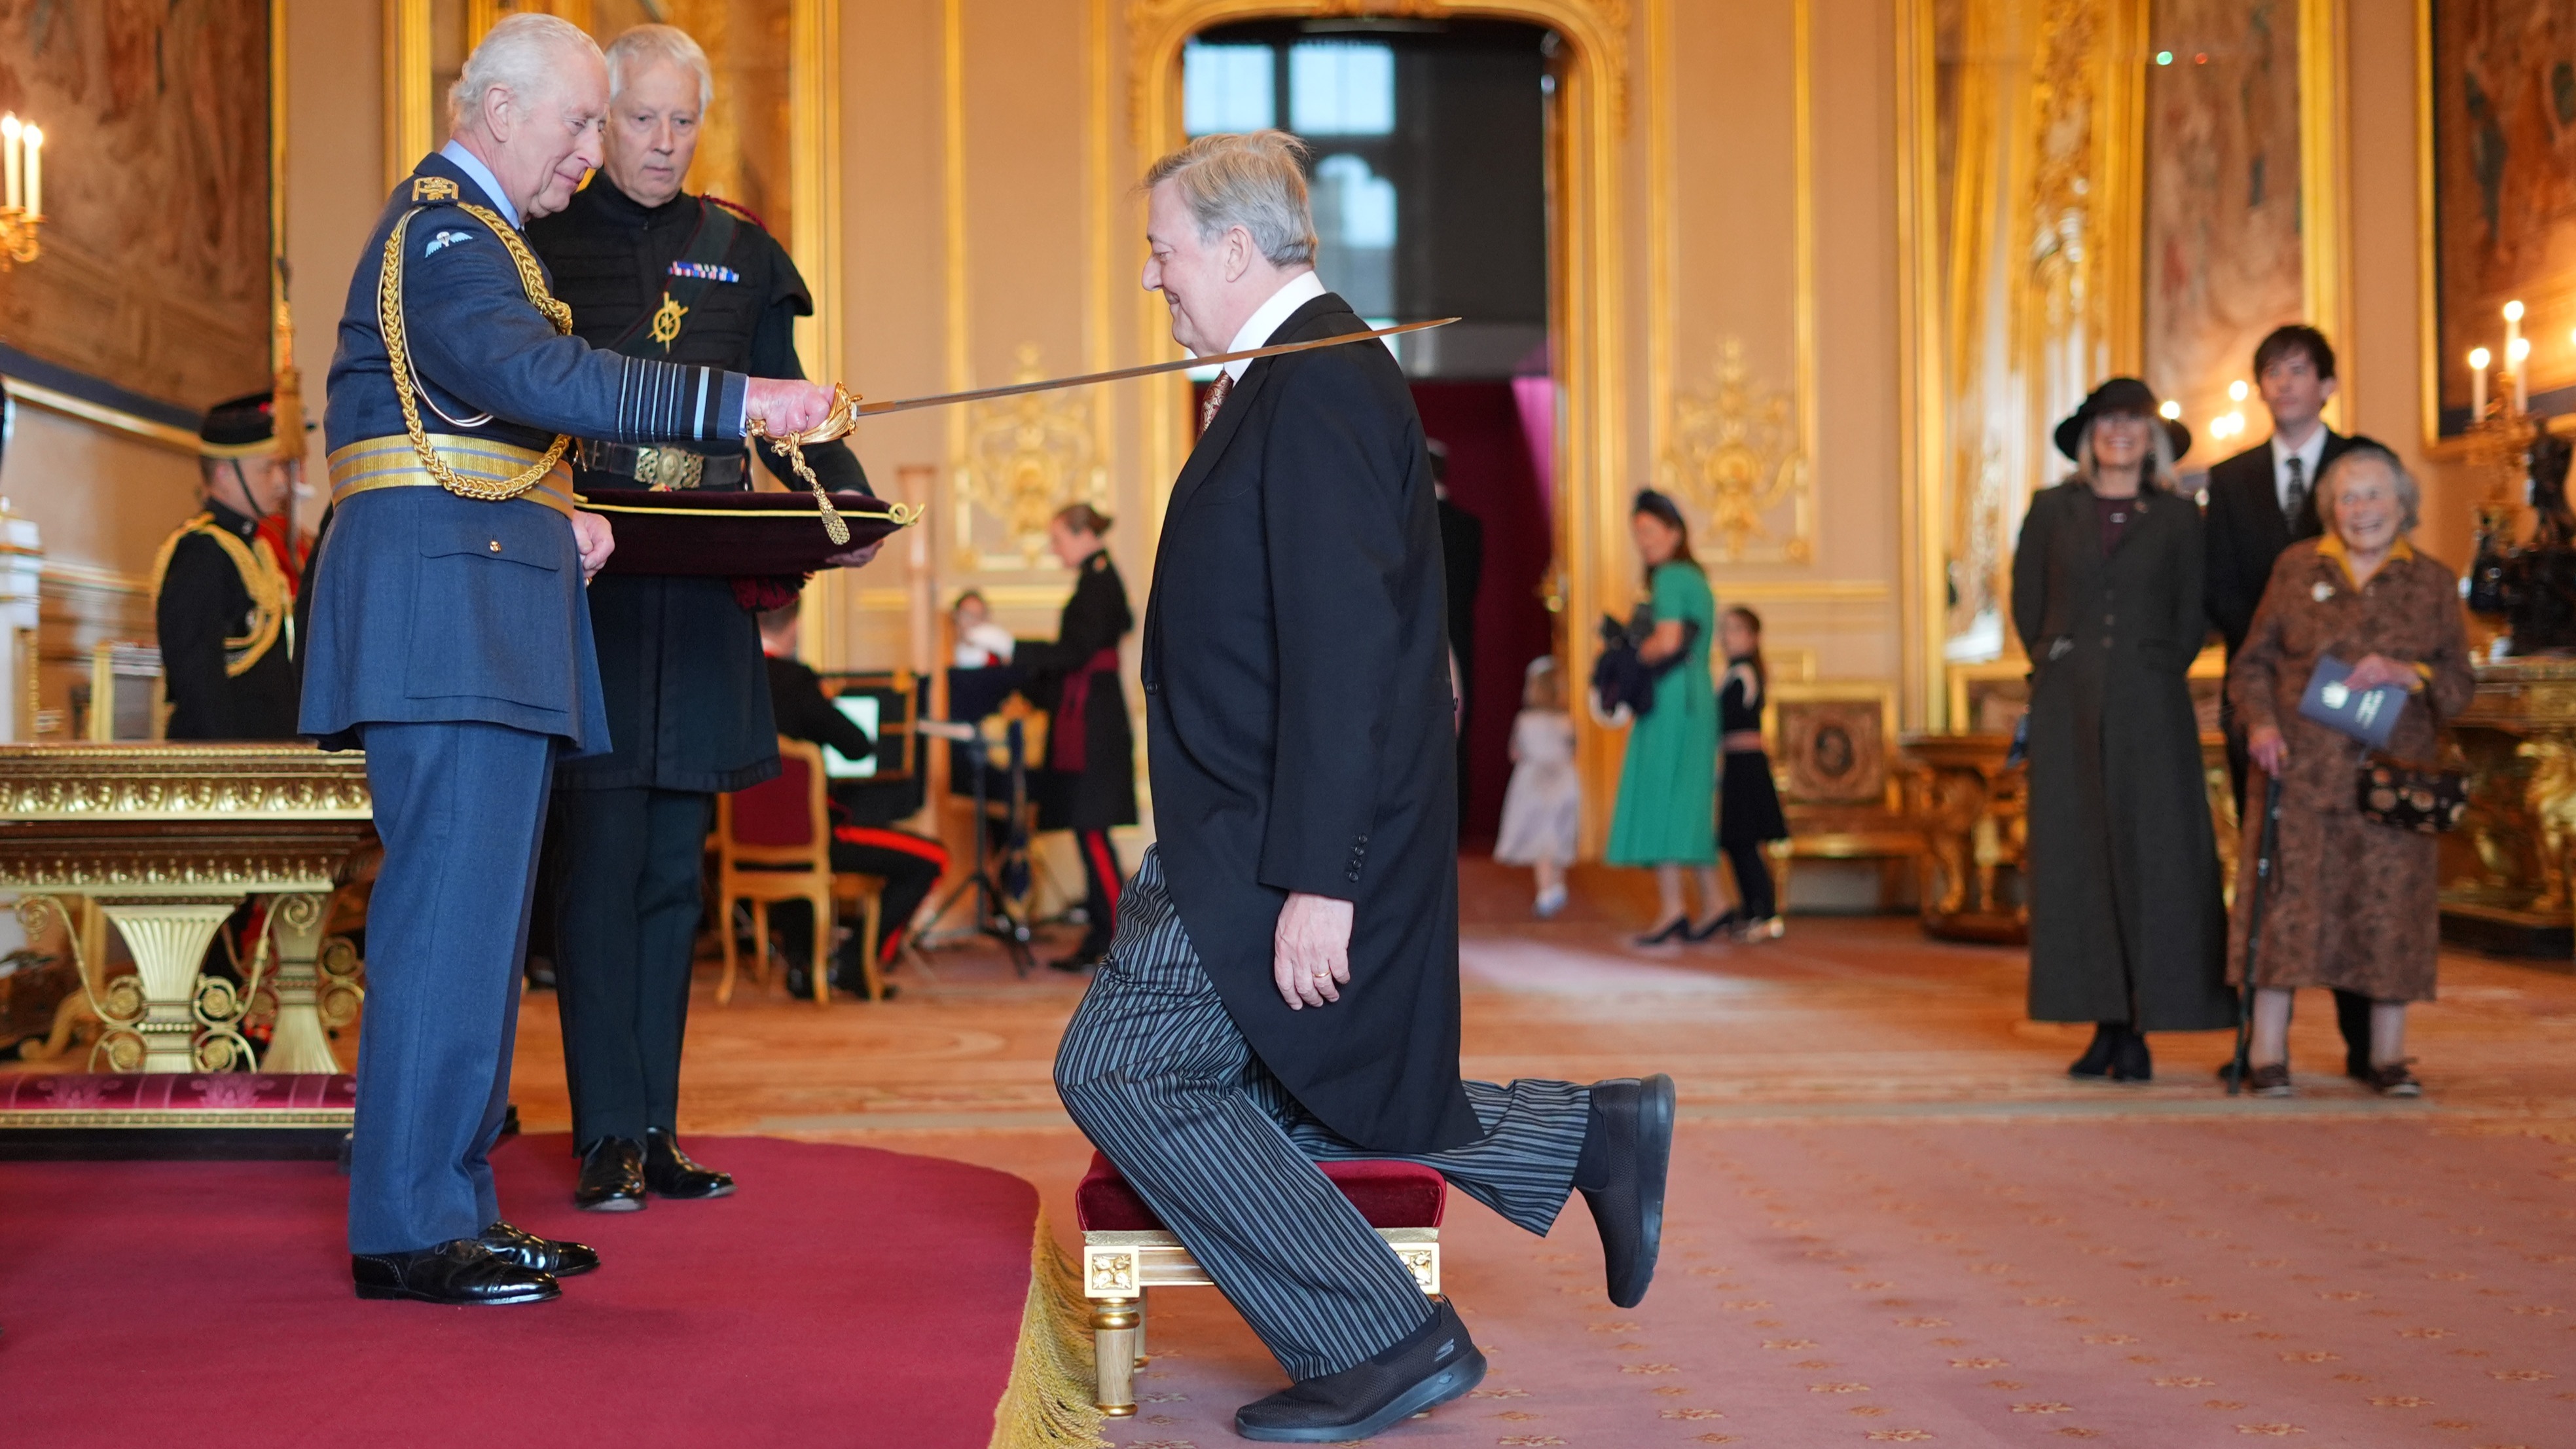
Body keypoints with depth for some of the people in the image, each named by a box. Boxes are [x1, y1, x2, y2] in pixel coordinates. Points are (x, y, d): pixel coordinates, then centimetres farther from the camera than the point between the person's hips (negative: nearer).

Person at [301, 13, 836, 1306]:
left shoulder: (468, 230, 24)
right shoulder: (442, 234, -10)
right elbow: (540, 376, -28)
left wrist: (551, 517, 9)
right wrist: (739, 401, -32)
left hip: (485, 612, 11)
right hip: (450, 609, -11)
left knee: (474, 910, 12)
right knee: (453, 909, -11)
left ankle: (453, 1207, 18)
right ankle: (408, 1232, -7)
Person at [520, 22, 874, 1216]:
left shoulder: (740, 254, 14)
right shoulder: (544, 242, 5)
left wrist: (847, 504, -2)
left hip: (703, 600, 4)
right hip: (585, 581, -3)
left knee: (674, 867, 6)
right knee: (601, 859, -7)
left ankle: (655, 1129, 12)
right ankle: (608, 1139, -3)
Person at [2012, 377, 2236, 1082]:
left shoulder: (2178, 516, 6)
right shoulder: (2053, 509, 9)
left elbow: (2192, 616, 7)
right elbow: (2027, 602, 12)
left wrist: (2152, 675, 1)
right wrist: (2057, 667, 6)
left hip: (2150, 708, -1)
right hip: (2069, 708, 2)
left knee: (2149, 857, -4)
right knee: (2075, 857, 0)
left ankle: (2141, 1030, -1)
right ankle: (2105, 1024, 6)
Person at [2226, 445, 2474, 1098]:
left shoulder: (2432, 582, 9)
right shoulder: (2297, 567, 9)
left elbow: (2461, 684, 6)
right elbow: (2252, 663, 10)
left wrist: (2403, 673, -13)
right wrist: (2260, 724, -8)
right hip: (2300, 768, 0)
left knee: (2390, 903, 0)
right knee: (2284, 897, -6)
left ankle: (2389, 1056, 9)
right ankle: (2267, 1052, -2)